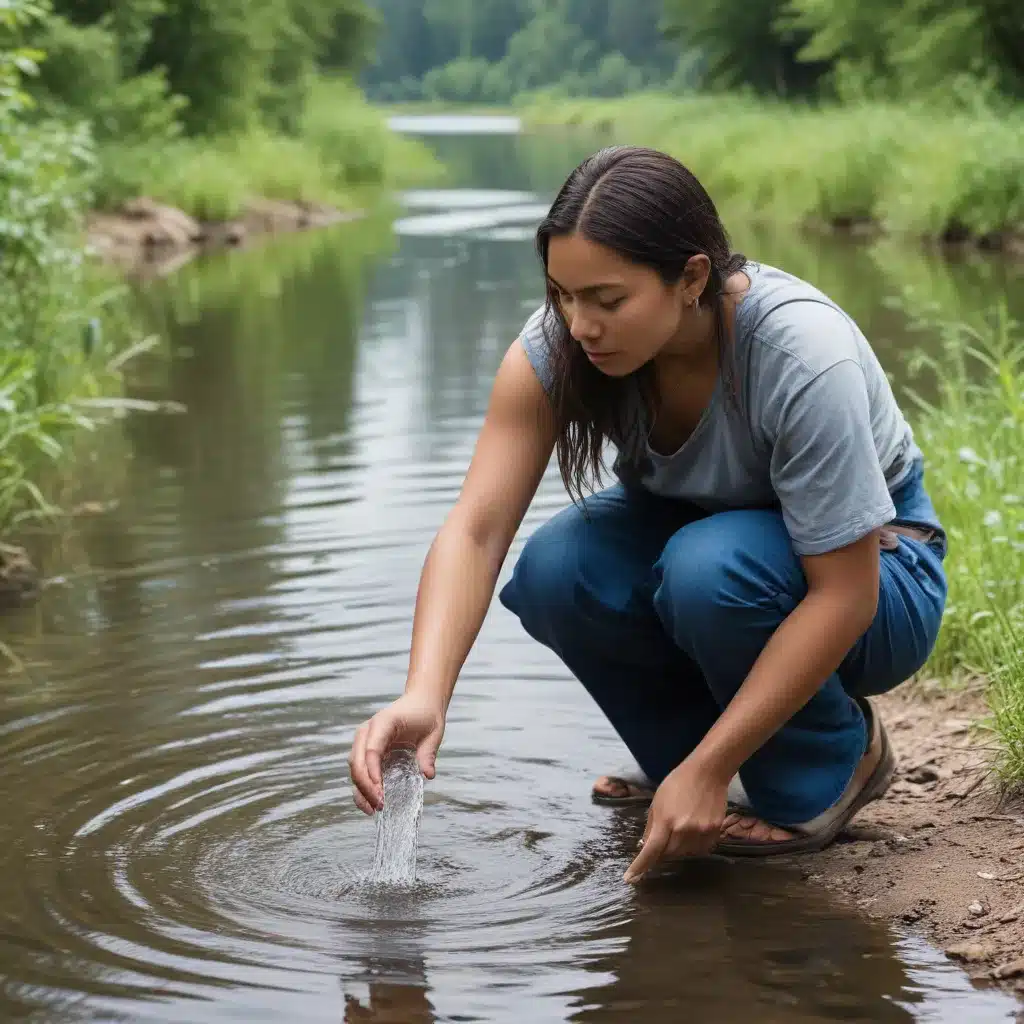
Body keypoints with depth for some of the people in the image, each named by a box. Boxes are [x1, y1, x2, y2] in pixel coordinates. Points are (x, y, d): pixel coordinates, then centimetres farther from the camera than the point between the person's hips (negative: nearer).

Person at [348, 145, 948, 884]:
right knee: (556, 572, -26)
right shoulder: (555, 346, -22)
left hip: (873, 569, -4)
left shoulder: (804, 357, -34)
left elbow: (844, 594, -31)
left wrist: (707, 771, -33)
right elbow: (475, 528, -27)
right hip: (697, 531, 4)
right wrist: (424, 696, -45)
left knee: (709, 567, -36)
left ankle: (834, 761, -8)